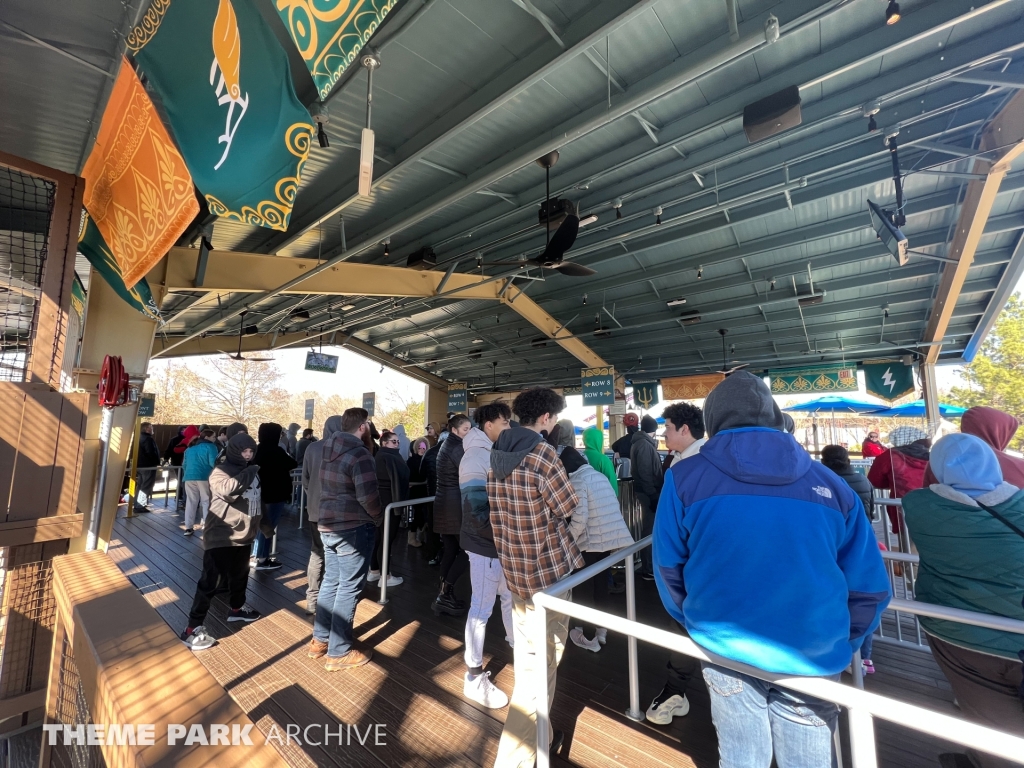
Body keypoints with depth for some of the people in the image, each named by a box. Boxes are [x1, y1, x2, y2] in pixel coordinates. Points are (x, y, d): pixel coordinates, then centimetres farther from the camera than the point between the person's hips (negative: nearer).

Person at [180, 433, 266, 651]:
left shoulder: (250, 471, 8)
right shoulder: (220, 472, -15)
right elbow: (228, 489, -38)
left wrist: (263, 523, 22)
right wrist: (248, 474, -29)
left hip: (243, 535, 8)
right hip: (220, 537, -8)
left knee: (240, 575, 23)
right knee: (208, 582, -1)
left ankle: (236, 608, 43)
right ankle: (193, 629, 10)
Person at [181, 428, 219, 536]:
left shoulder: (190, 448, 20)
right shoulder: (210, 446, -3)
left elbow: (184, 464, 24)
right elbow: (213, 463, -13)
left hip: (189, 477, 6)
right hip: (204, 477, -5)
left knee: (190, 501, 8)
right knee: (206, 501, 4)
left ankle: (188, 527, 7)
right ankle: (206, 525, 3)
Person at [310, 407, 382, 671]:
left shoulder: (328, 449, 6)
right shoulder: (360, 454, -21)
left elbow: (327, 486, 13)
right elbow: (368, 496, -25)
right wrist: (379, 516, -8)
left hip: (328, 524, 9)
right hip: (353, 527, -9)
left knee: (331, 581, 21)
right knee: (348, 588, 4)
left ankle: (320, 640, 34)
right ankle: (339, 652, 16)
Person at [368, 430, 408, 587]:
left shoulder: (379, 457, 13)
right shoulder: (389, 458, -18)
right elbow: (395, 481, -20)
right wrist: (399, 504, -18)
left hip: (379, 501, 10)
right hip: (389, 502, -10)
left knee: (378, 536, 16)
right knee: (388, 538, -2)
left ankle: (374, 571, 26)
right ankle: (386, 576, 7)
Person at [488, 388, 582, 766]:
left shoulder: (496, 453, 2)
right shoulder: (542, 453, -21)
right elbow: (568, 507, -12)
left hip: (513, 566, 8)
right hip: (548, 567, -8)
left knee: (527, 658, 23)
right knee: (541, 664, 6)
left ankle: (534, 733, 43)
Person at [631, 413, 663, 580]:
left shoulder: (640, 443, 13)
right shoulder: (645, 445, -17)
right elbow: (645, 473, -23)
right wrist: (653, 495, -21)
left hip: (647, 492, 10)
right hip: (648, 493, -10)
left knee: (650, 528, 18)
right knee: (651, 530, -2)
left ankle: (648, 566, 30)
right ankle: (648, 570, 9)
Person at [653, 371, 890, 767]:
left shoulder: (684, 477, -10)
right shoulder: (829, 484, -5)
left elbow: (668, 570, -4)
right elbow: (869, 588, -3)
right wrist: (840, 646, 15)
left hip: (724, 647, -1)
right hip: (813, 656, 1)